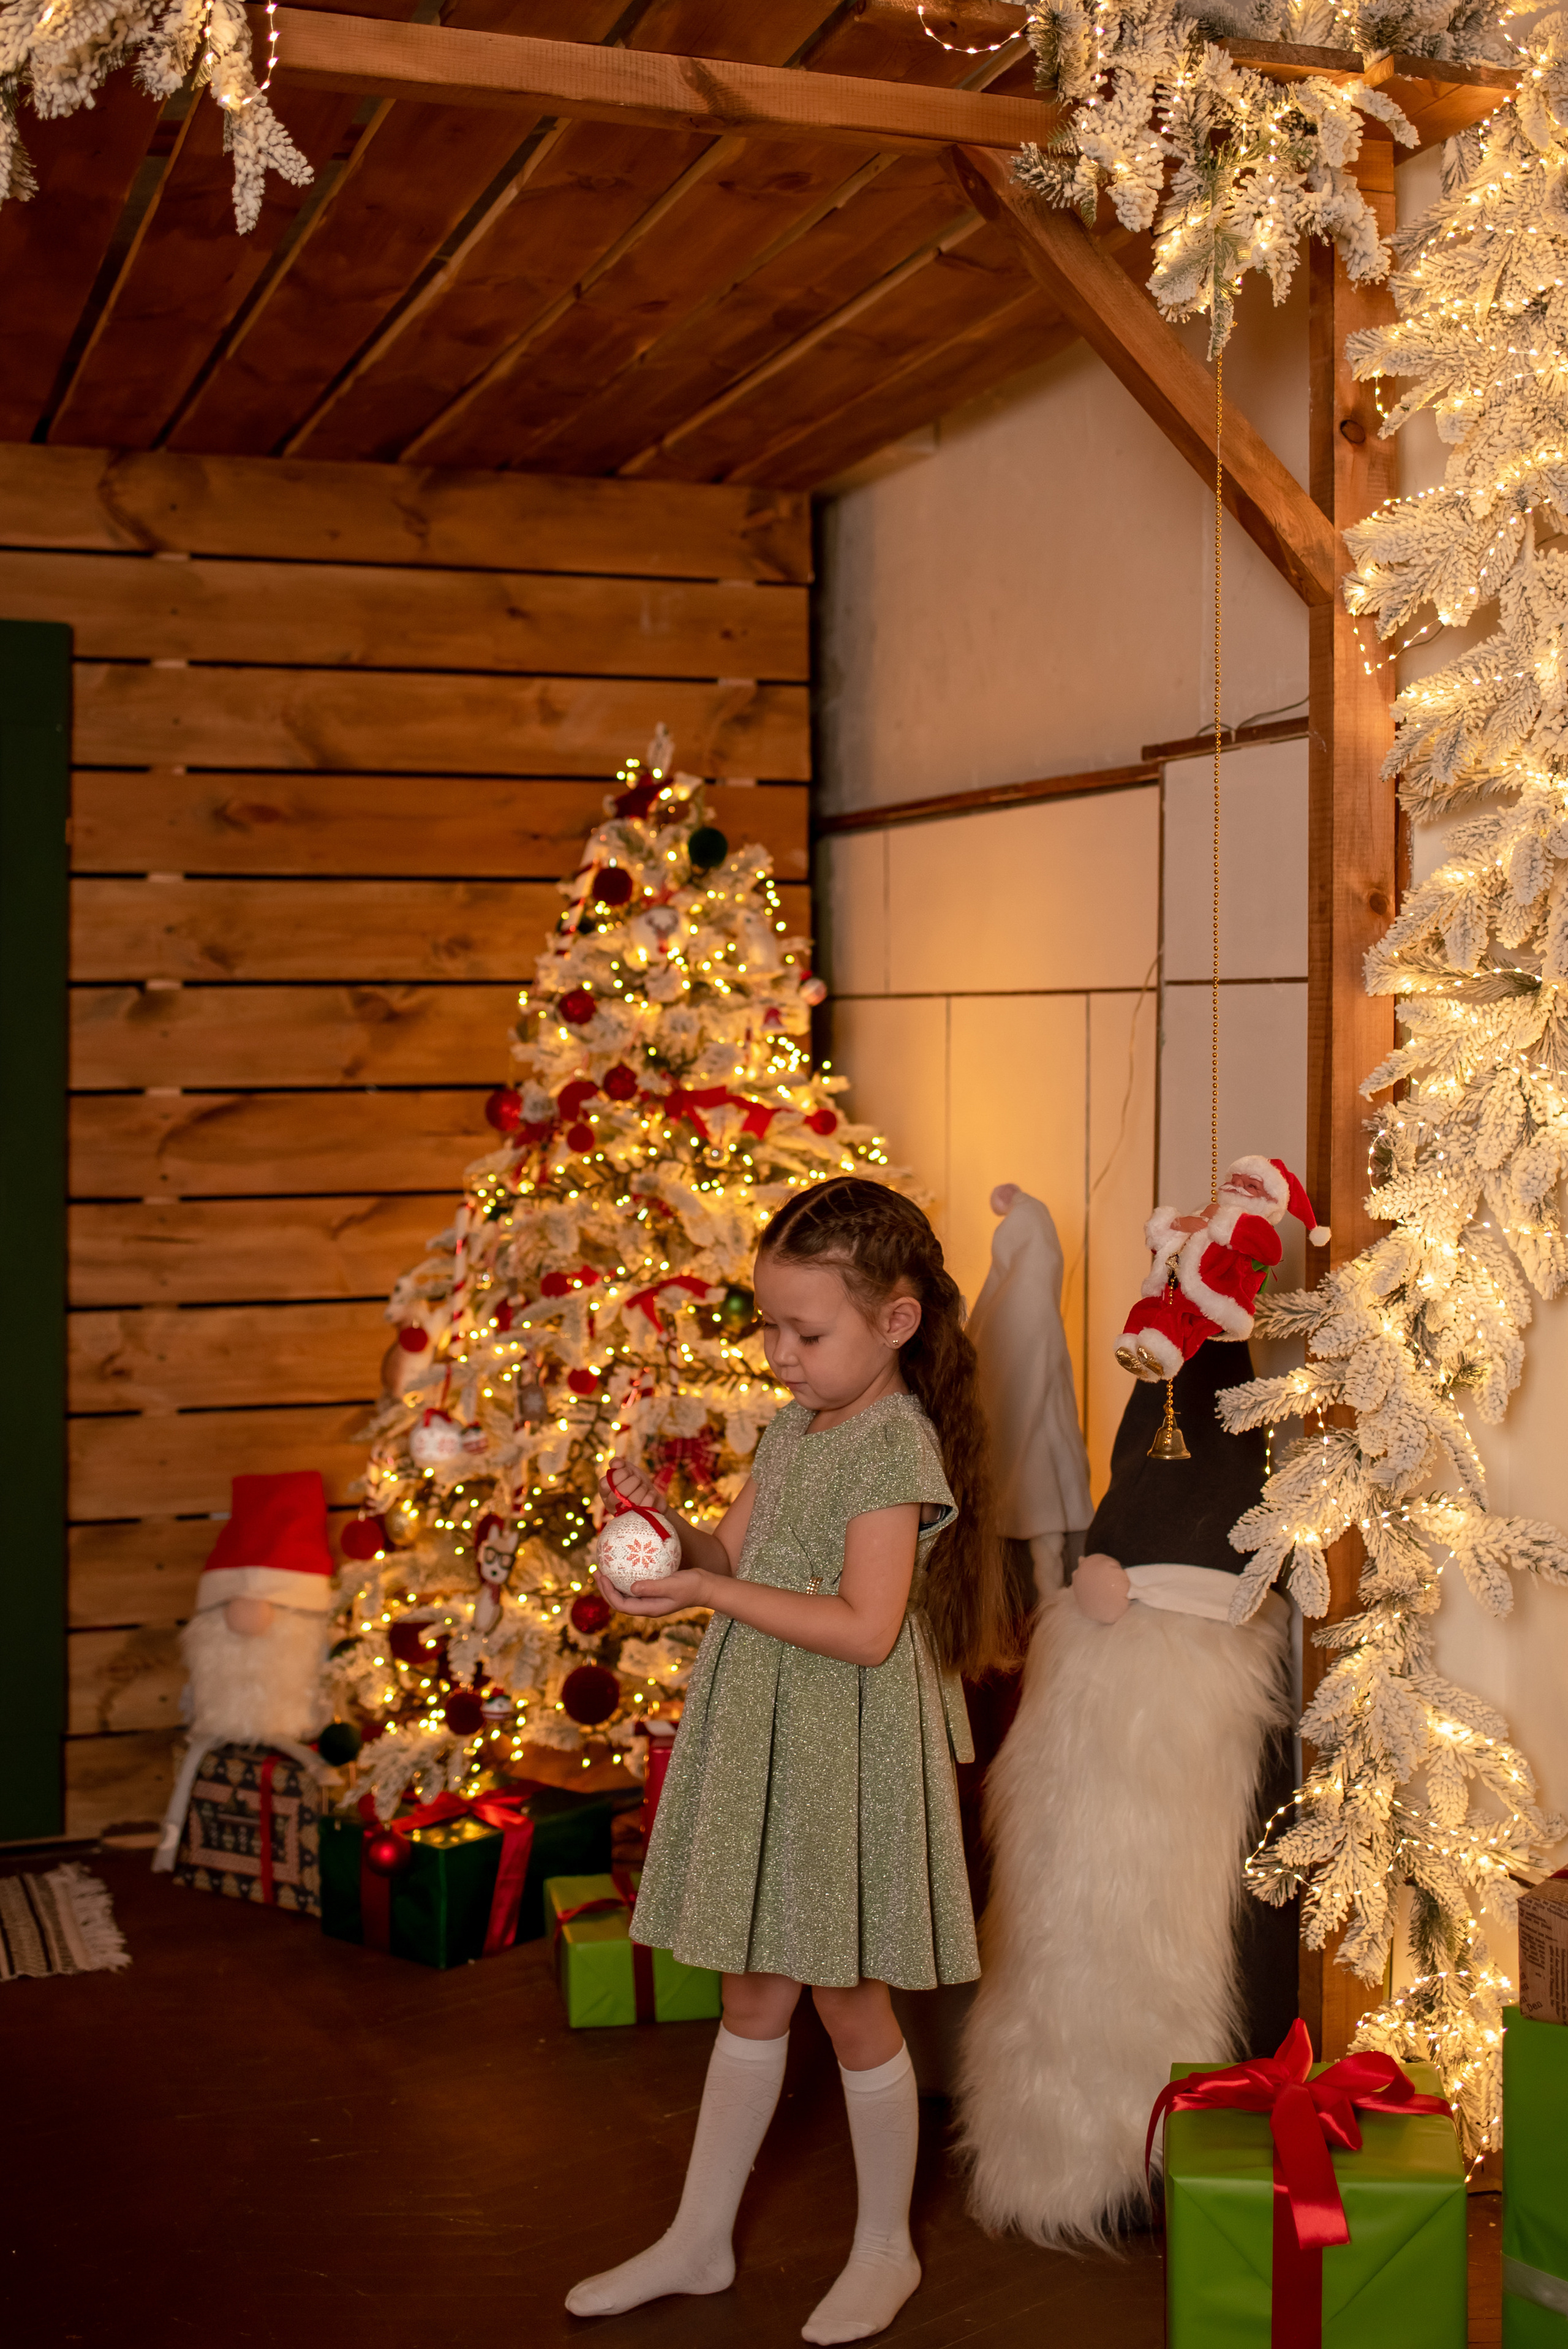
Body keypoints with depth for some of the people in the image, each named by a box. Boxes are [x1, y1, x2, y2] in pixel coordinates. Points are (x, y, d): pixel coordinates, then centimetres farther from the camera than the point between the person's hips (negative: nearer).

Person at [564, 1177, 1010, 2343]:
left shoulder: (899, 1442, -18)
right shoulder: (794, 1429, 9)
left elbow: (865, 1627, -24)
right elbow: (738, 1556, 11)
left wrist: (708, 1592, -25)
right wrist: (668, 1526, -9)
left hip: (847, 1754, -8)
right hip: (761, 1744, 8)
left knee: (849, 2003, 7)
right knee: (754, 1997, 17)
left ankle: (887, 2247, 26)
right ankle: (700, 2239, 29)